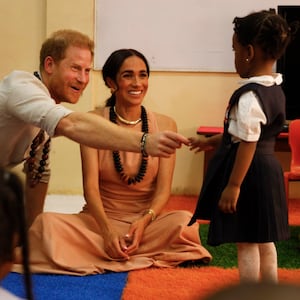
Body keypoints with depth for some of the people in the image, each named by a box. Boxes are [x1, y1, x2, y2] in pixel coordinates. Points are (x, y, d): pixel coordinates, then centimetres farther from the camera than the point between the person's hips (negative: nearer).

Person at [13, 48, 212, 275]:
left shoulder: (165, 125, 1)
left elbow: (163, 189, -3)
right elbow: (90, 186, -10)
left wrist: (144, 222, -23)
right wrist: (107, 231, -25)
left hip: (148, 220, 2)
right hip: (100, 218, -2)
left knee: (184, 221, -31)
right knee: (48, 223, -26)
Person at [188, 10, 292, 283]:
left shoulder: (249, 96, -21)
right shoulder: (276, 90, 9)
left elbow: (248, 145, -23)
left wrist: (233, 186, -20)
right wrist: (211, 142, 27)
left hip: (249, 174, -10)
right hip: (269, 170, 10)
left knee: (246, 242, 1)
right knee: (264, 239, 18)